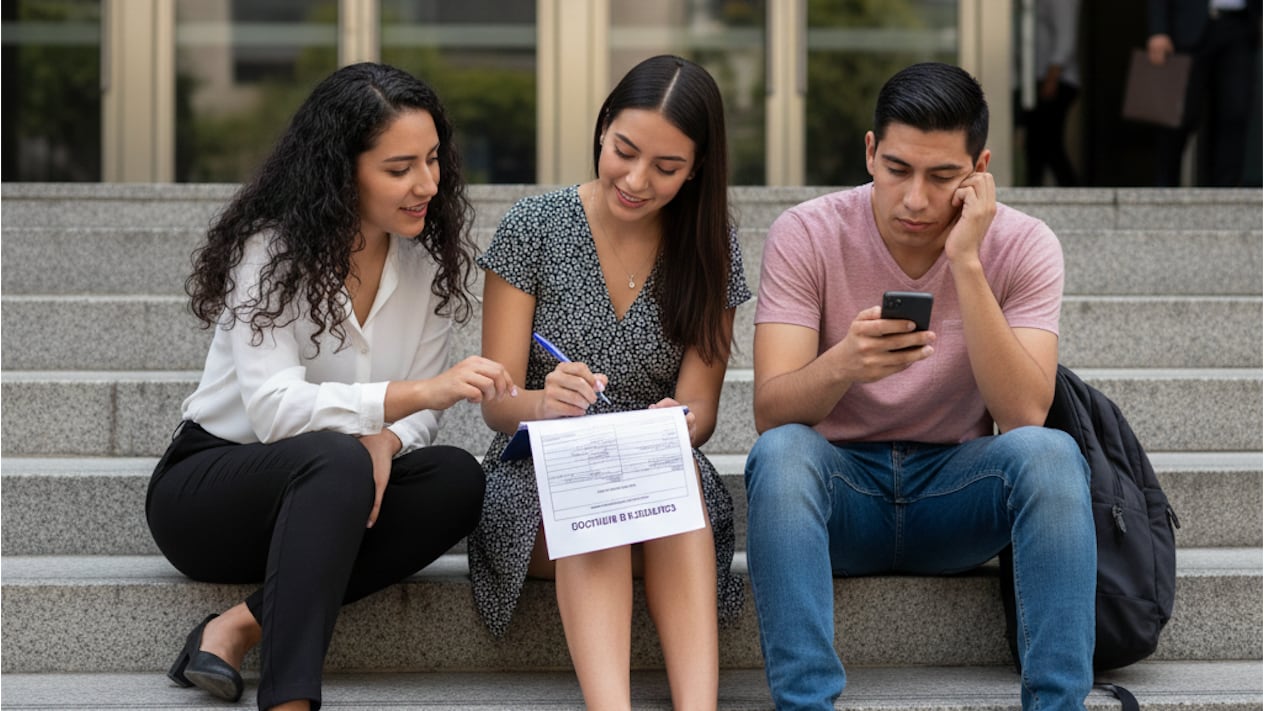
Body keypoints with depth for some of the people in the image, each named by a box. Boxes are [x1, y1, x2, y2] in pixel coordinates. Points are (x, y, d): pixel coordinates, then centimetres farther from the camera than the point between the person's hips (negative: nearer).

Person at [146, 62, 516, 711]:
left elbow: (420, 409, 2)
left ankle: (240, 628, -26)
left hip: (317, 500, 6)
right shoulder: (271, 251, -17)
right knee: (333, 460, -37)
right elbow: (276, 409, -29)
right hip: (209, 480, -5)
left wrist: (385, 441, -23)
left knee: (458, 479, -25)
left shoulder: (427, 260, 0)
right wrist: (416, 394, -41)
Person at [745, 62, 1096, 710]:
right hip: (841, 488, -1)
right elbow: (770, 412, -19)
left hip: (956, 493, 1)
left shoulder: (1023, 246, -8)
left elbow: (1024, 416, -21)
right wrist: (840, 365, -41)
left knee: (1049, 451, -30)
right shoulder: (806, 236, -10)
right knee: (780, 452, -33)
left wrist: (965, 264, -26)